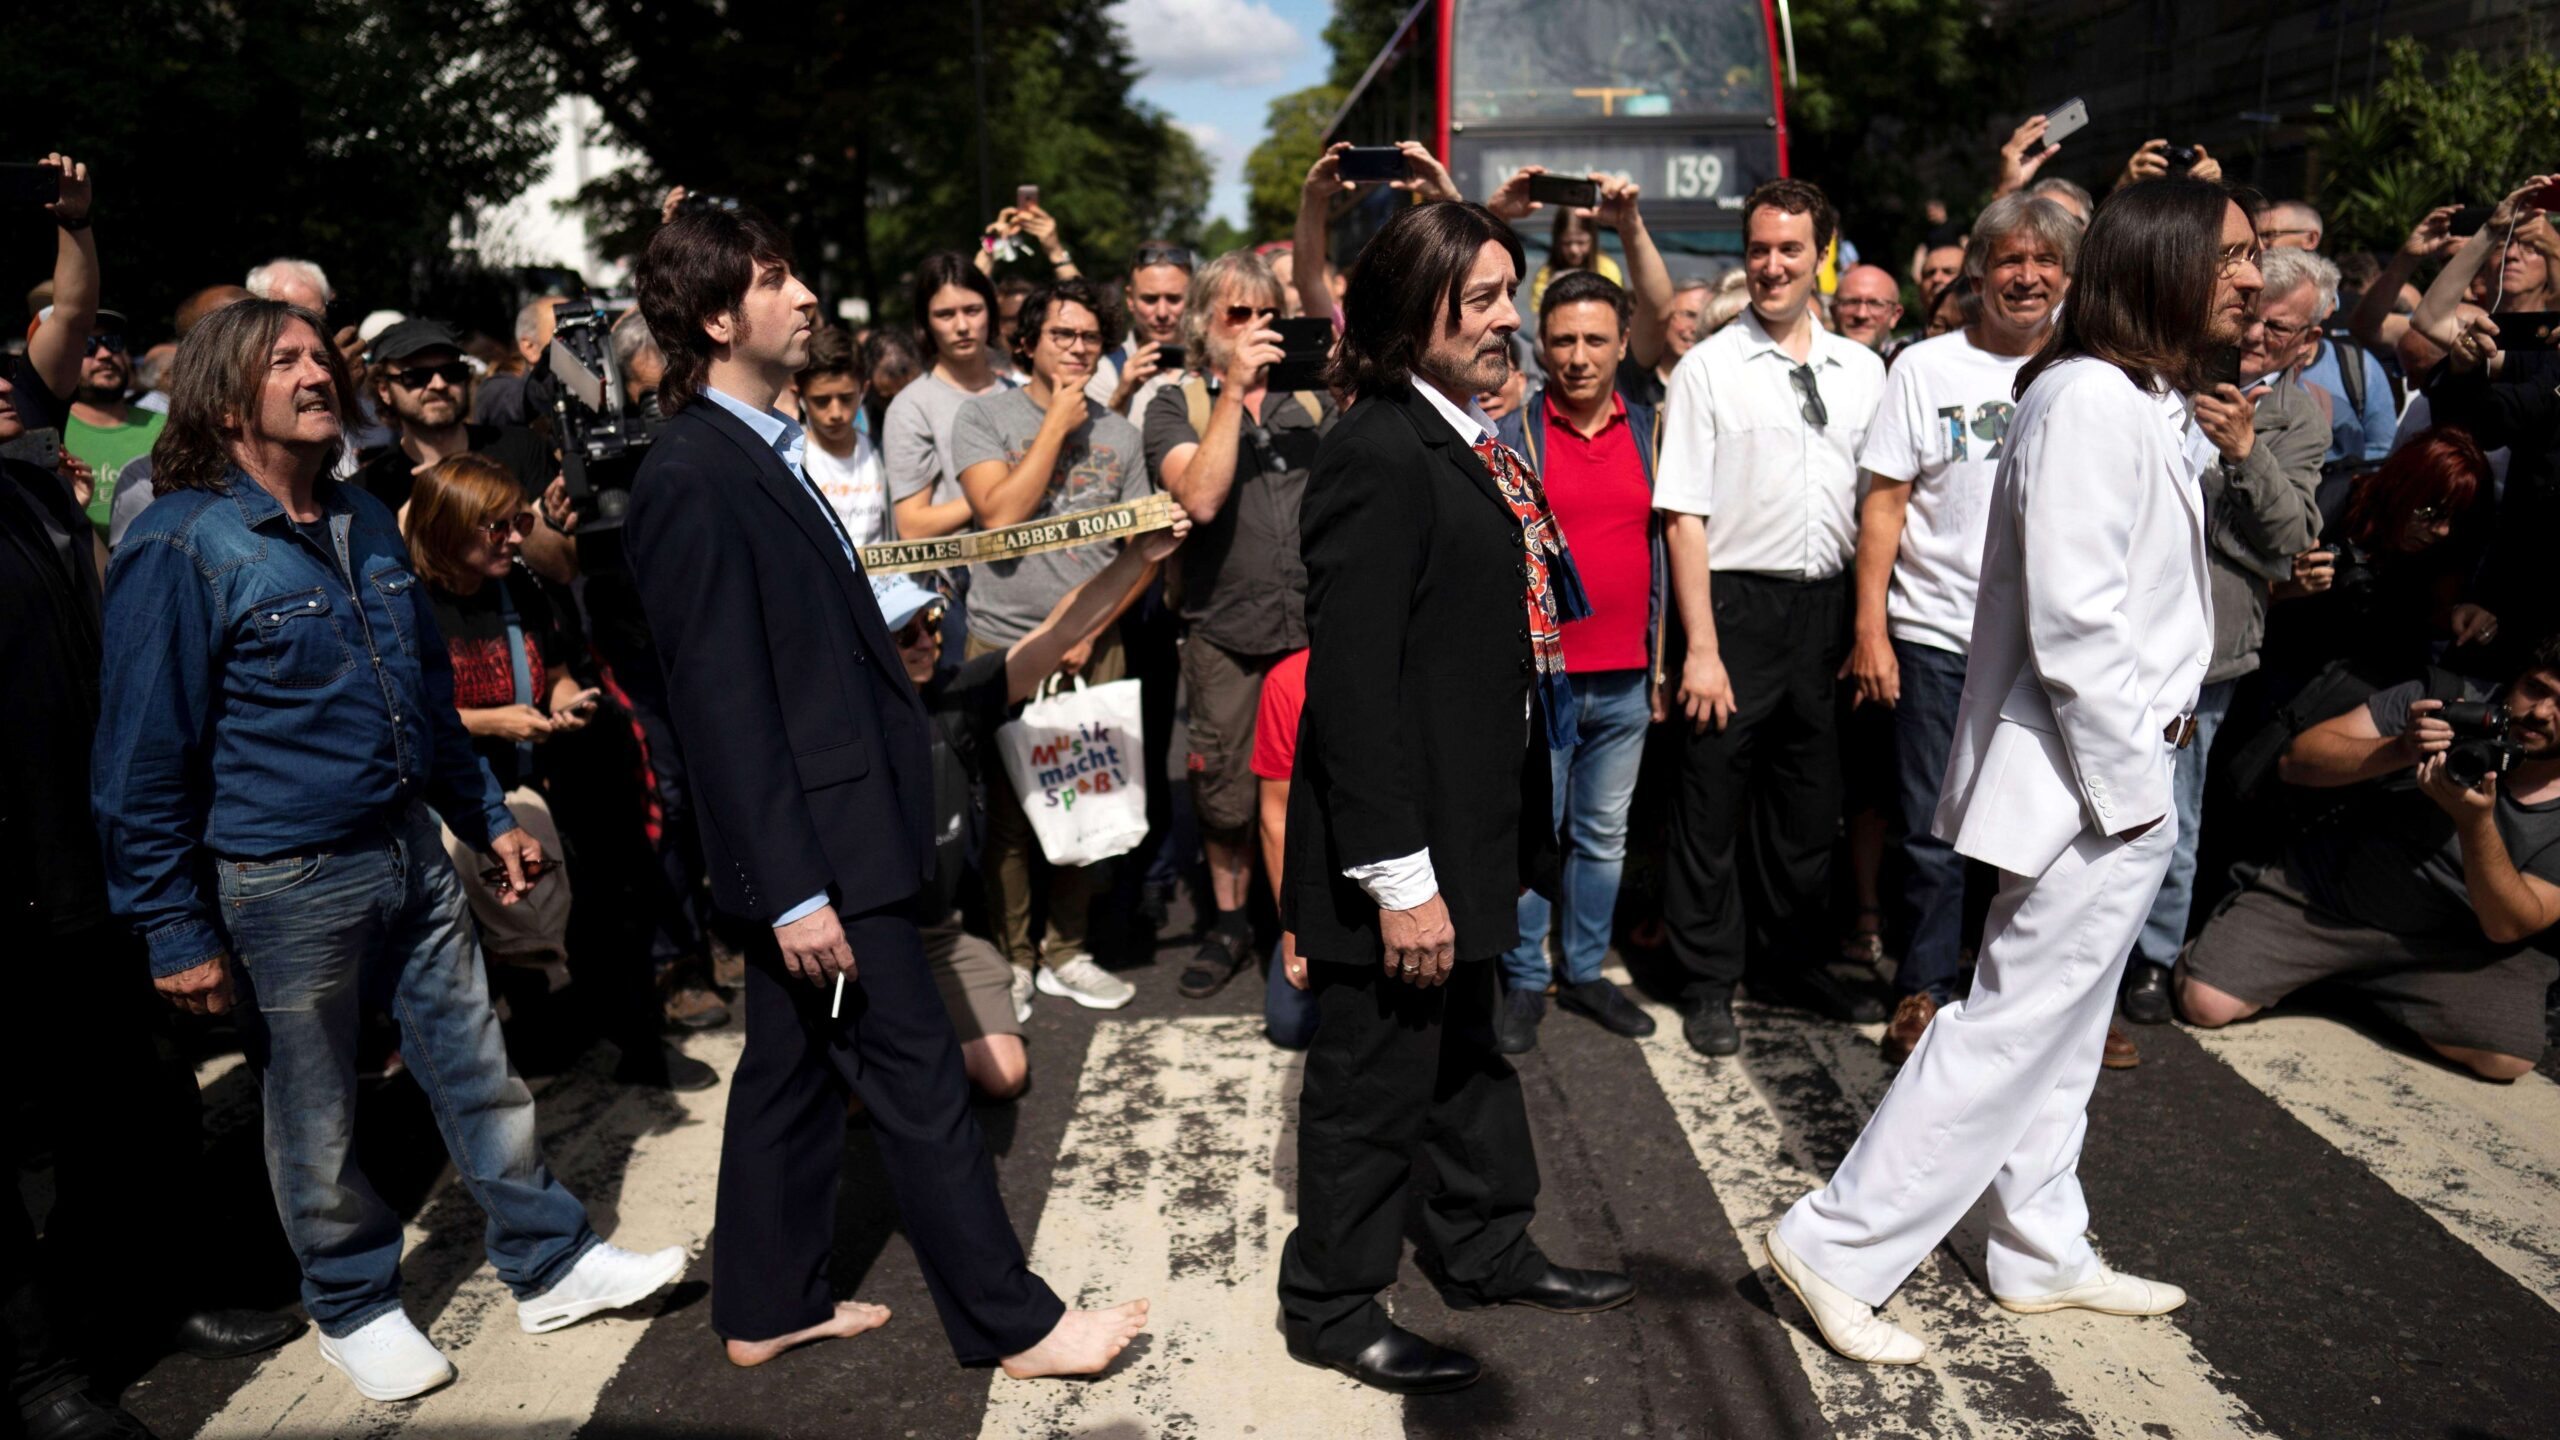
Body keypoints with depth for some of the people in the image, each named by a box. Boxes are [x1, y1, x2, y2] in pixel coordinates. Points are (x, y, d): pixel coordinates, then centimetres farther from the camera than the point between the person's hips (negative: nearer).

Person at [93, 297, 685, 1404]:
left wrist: (486, 817, 18)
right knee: (314, 1115, 11)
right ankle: (354, 1306, 31)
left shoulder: (363, 522, 10)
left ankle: (551, 1267, 26)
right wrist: (176, 931, -11)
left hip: (411, 847, 6)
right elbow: (145, 754, -12)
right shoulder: (180, 546, -13)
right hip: (283, 884, -6)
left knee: (476, 1068, 13)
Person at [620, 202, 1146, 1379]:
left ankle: (766, 1307, 33)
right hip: (818, 841, -10)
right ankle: (1012, 1323, 15)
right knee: (915, 1081, 0)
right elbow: (720, 702, -21)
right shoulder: (692, 478, -18)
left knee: (792, 1068, 18)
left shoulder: (758, 451, 12)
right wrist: (794, 889, -21)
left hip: (824, 828, 10)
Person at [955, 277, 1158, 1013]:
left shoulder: (1120, 435, 10)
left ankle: (1065, 953, 20)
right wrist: (1057, 425, -10)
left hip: (1095, 647, 3)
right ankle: (1010, 958, 16)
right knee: (1010, 811, 1)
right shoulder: (985, 415, 0)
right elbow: (999, 514, -15)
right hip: (1004, 643, -3)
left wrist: (1089, 627, -3)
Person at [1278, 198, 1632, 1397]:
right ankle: (1332, 1307, 27)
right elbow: (1353, 681, -24)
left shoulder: (1470, 441, 11)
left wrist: (1499, 843, 15)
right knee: (1374, 1076, 7)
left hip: (1472, 829, 10)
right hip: (1400, 848, -10)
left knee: (1469, 1048, 24)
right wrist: (1399, 874, -24)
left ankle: (1487, 1250, 43)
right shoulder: (1377, 454, -20)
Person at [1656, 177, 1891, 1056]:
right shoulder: (1710, 367, -3)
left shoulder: (1862, 370, 10)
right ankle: (1709, 982, 19)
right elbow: (1685, 515, -8)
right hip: (1737, 602, -4)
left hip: (1828, 604, 4)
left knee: (1810, 799, 15)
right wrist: (1701, 647, -14)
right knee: (1713, 800, 4)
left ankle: (1793, 958, 33)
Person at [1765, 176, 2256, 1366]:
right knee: (2013, 1027, -4)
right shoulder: (2090, 399, -18)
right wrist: (2133, 784, -19)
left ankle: (2042, 1255, 33)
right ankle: (1838, 1247, 5)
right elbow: (2073, 620, -24)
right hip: (2095, 779, -10)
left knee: (2059, 1032, 18)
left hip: (2124, 770, 10)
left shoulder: (2151, 401, 14)